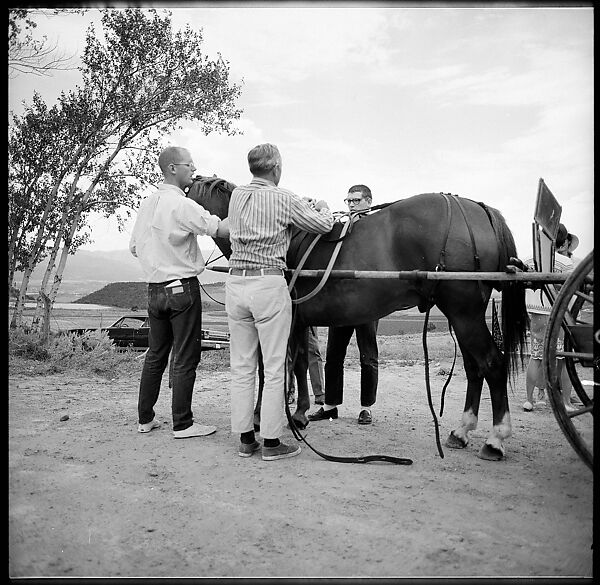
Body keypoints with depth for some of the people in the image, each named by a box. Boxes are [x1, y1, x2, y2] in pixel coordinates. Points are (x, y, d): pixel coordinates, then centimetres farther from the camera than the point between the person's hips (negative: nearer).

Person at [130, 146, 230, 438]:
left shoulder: (146, 203, 10)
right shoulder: (182, 205, -15)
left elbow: (134, 247, 17)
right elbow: (223, 229, -20)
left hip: (154, 290, 8)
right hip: (182, 288, -8)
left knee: (155, 355, 16)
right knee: (185, 358, 0)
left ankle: (145, 418, 24)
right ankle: (182, 424, 7)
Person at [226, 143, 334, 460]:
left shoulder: (236, 195, 9)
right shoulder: (284, 198, -6)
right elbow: (323, 225, 1)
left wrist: (302, 205, 28)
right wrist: (323, 207, 23)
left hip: (235, 283, 6)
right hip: (269, 284, -5)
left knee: (241, 367, 11)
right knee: (274, 368, 3)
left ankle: (245, 439, 19)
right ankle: (271, 442, 9)